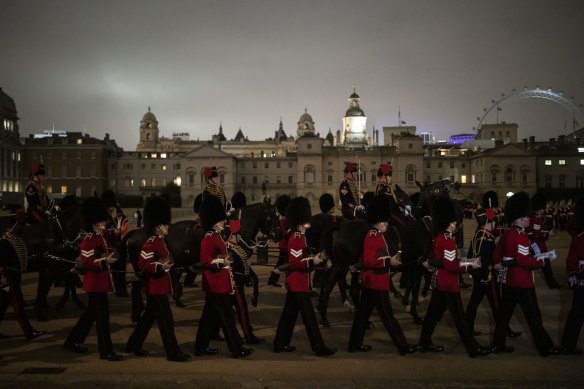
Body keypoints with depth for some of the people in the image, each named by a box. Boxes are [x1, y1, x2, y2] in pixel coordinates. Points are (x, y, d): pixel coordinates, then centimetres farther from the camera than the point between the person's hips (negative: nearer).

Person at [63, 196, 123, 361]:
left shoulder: (100, 238, 13)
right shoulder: (89, 240, -16)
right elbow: (85, 263, -21)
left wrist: (109, 257, 11)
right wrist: (105, 261, -27)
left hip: (100, 282, 10)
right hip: (95, 283, -10)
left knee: (91, 313, 19)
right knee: (102, 316, -6)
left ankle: (73, 341, 32)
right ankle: (106, 351, 1)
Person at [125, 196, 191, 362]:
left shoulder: (159, 241, 12)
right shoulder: (151, 242, -18)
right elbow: (142, 264, -23)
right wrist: (160, 266, -33)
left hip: (159, 286, 10)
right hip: (156, 287, -10)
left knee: (149, 316, 18)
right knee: (166, 320, -5)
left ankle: (133, 345, 30)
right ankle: (173, 352, 1)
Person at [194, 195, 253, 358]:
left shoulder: (217, 237, 14)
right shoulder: (209, 239, -16)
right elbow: (205, 260, -24)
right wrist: (222, 262, -35)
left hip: (219, 284, 10)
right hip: (217, 285, -10)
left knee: (210, 316, 15)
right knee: (227, 318, -4)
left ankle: (201, 347, 22)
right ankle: (237, 349, 1)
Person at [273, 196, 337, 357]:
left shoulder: (298, 237, 13)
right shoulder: (297, 239, -19)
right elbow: (294, 262, -24)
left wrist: (312, 258, 10)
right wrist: (313, 261, -26)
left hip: (296, 282, 10)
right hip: (299, 283, -10)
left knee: (289, 314, 15)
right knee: (309, 316, -5)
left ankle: (280, 344, 22)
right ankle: (320, 348, 1)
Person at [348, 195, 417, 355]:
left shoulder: (377, 235, 12)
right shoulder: (372, 237, -19)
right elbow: (368, 260, -25)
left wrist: (390, 259, 9)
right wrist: (389, 262, -25)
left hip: (372, 282, 10)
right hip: (376, 282, -10)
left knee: (363, 312, 13)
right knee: (387, 315, -2)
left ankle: (355, 343, 20)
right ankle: (403, 346, 6)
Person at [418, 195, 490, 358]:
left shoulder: (438, 237, 7)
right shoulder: (448, 240, -22)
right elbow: (451, 265, -25)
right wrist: (469, 265, -19)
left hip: (440, 281, 10)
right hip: (449, 283, -10)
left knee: (433, 312, 14)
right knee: (459, 316, -1)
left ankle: (425, 343, 22)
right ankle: (473, 348, 8)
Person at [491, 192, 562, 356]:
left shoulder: (506, 235, 9)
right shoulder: (521, 236, -19)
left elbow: (498, 256, 15)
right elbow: (524, 260, -23)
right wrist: (540, 262, -10)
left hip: (509, 279, 9)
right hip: (522, 281, -9)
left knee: (506, 312, 12)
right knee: (533, 315, 1)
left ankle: (498, 344, 16)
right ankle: (546, 347, 11)